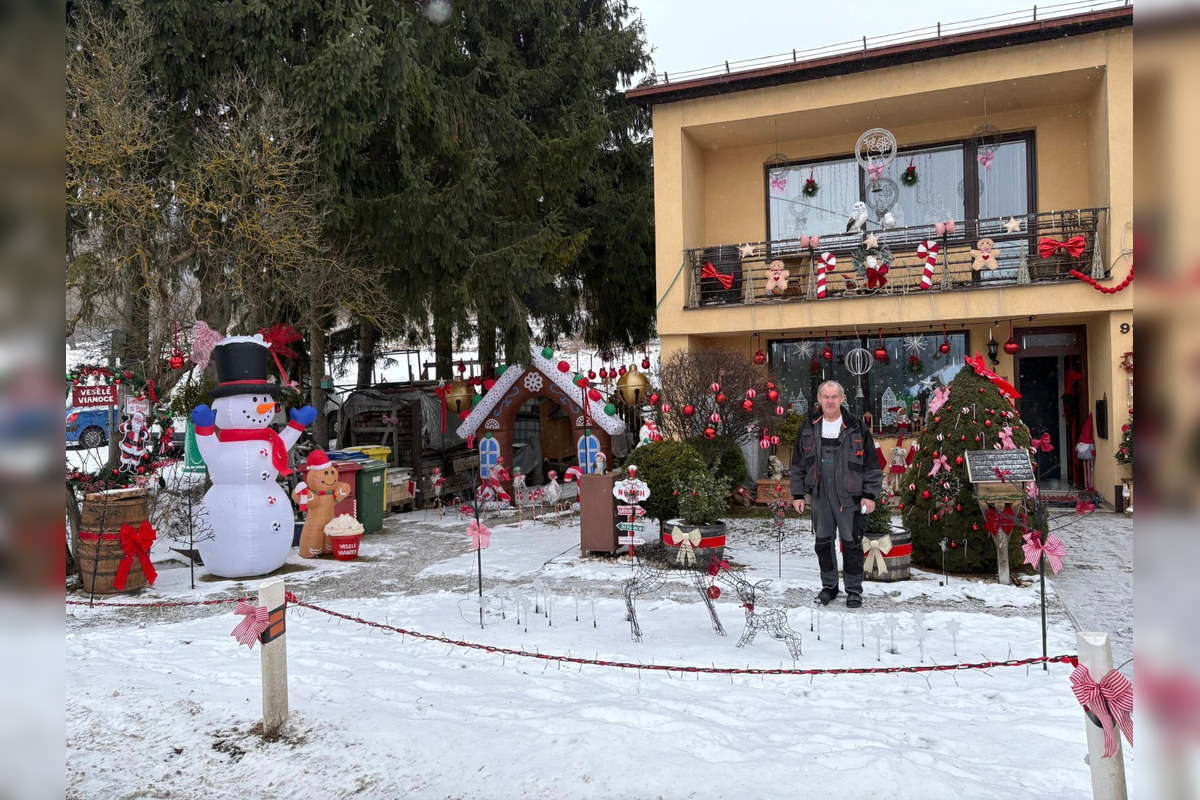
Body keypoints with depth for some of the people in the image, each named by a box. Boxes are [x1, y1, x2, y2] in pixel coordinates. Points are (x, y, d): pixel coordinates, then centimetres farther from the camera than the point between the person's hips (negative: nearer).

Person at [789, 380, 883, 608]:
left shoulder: (857, 428, -1)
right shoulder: (809, 428, 7)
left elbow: (872, 465, 1)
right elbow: (798, 464, 11)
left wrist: (869, 494, -4)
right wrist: (798, 493, 7)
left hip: (849, 497, -3)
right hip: (819, 496, 3)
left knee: (851, 543, 3)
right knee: (823, 542, 10)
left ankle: (854, 590, 16)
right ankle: (829, 586, 25)